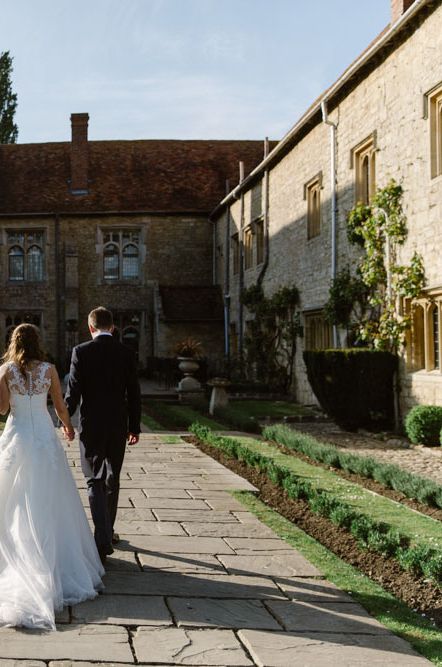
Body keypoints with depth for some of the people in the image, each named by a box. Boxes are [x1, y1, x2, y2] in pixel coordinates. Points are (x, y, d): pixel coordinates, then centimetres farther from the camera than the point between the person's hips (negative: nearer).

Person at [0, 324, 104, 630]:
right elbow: (60, 405, 4)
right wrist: (68, 426, 23)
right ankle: (61, 561, 13)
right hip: (45, 437, 1)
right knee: (51, 502, 9)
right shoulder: (49, 369, -3)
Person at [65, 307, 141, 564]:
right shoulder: (127, 353, -1)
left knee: (95, 481, 0)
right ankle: (108, 531, 31)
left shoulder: (81, 352, -8)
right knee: (113, 480, 17)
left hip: (91, 426, -3)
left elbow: (73, 390, -8)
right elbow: (134, 394, 1)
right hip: (118, 426, 3)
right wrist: (135, 426, 9)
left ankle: (103, 542, -12)